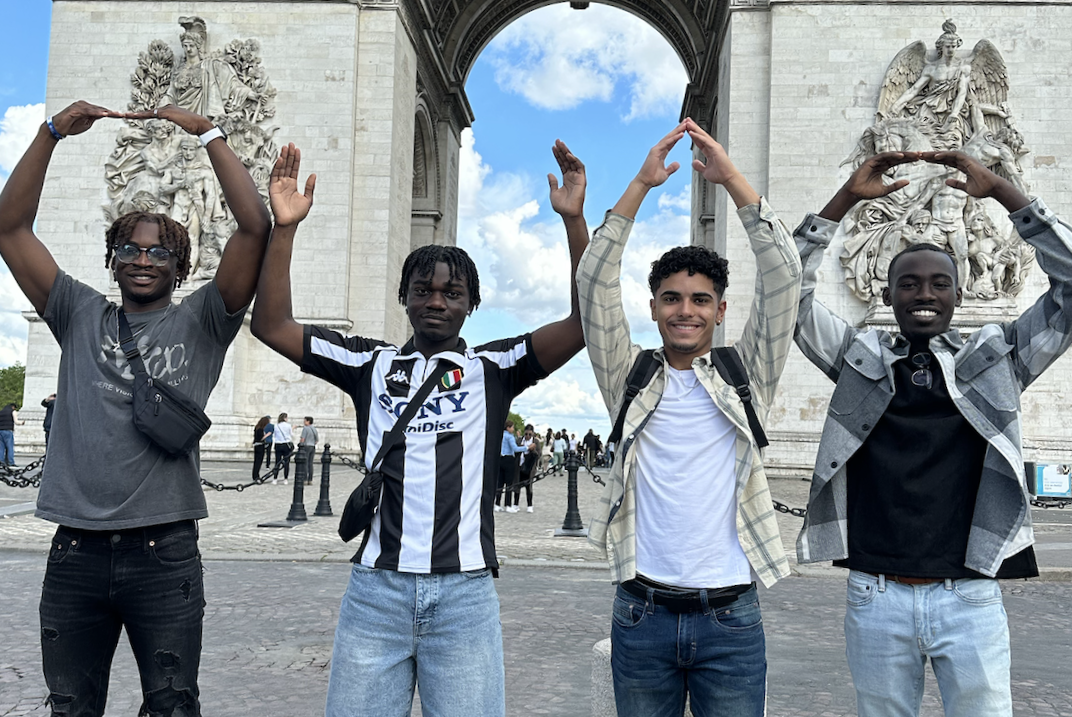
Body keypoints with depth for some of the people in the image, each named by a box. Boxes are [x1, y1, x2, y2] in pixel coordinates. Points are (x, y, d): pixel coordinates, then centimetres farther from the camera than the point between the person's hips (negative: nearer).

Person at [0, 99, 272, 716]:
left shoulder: (199, 323, 4)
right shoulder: (81, 317, 11)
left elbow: (256, 228, -7)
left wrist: (208, 133, -6)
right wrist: (52, 133, 0)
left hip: (164, 552, -2)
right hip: (75, 550, 3)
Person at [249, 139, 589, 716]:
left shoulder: (492, 368, 6)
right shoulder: (371, 364, 10)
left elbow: (583, 323, -6)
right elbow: (271, 325, 5)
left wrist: (573, 219, -15)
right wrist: (285, 228, -5)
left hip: (464, 595, -1)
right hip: (375, 588, 2)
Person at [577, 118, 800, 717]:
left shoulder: (746, 378, 5)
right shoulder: (630, 379, 5)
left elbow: (783, 275, -4)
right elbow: (595, 283, -3)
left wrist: (731, 177, -7)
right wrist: (642, 184, -7)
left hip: (730, 618, 0)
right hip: (642, 614, 1)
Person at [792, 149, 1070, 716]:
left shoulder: (996, 355, 8)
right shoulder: (859, 356, 6)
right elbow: (789, 295, -1)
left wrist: (1005, 194, -3)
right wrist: (844, 201, -4)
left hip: (971, 600, 0)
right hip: (876, 599, 0)